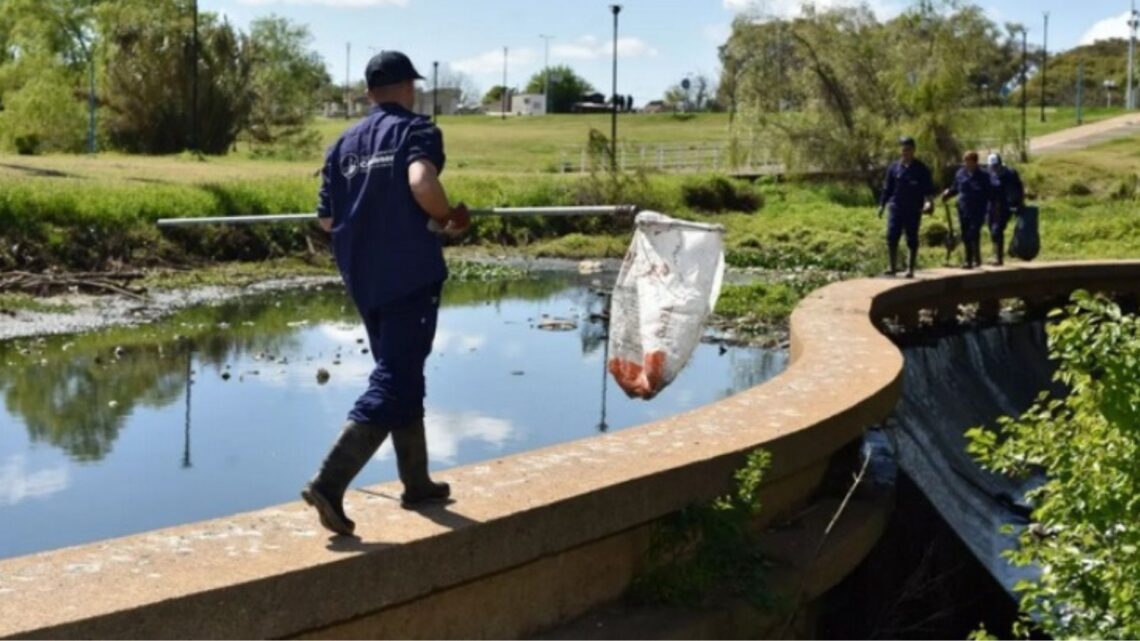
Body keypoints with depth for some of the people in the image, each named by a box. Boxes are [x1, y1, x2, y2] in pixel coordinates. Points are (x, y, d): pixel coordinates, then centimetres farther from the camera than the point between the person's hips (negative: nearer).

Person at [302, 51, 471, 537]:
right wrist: (448, 218, -7)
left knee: (400, 374, 19)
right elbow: (421, 181, -25)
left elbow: (327, 219, 9)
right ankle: (329, 482, -19)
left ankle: (417, 482, 28)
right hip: (410, 274, -7)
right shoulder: (416, 130, -3)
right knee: (394, 382, -7)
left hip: (362, 280, 7)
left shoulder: (345, 144, 13)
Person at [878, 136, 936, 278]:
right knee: (891, 237, -7)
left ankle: (910, 269, 12)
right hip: (896, 208, 1)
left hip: (914, 210, -1)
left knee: (912, 240, 4)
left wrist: (928, 201, -15)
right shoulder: (894, 168, 6)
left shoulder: (921, 169, 1)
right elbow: (887, 188, 11)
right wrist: (882, 204, 7)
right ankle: (893, 266, 3)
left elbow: (929, 189, 3)